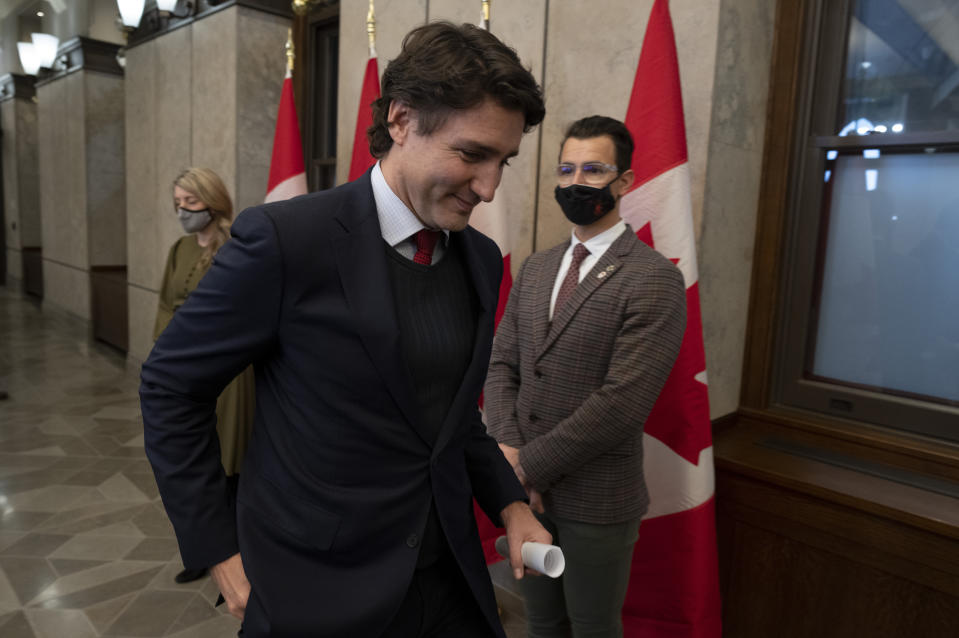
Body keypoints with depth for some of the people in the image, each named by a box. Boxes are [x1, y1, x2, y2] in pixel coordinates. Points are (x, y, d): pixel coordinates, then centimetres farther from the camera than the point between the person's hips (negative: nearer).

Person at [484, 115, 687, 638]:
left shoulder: (655, 279, -15)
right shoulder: (534, 269, 7)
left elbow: (622, 400, -21)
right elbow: (501, 364, 5)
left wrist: (529, 463, -16)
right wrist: (508, 450, -10)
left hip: (596, 501, -5)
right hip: (528, 491, 5)